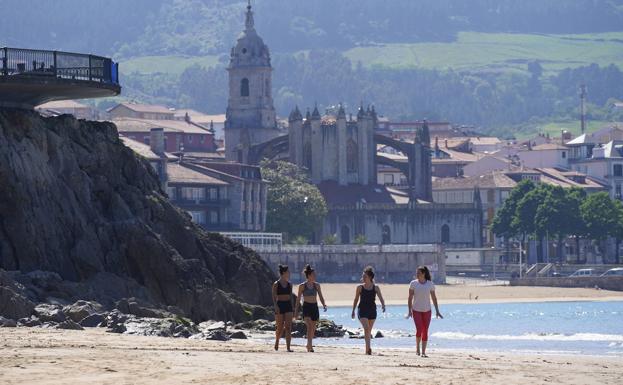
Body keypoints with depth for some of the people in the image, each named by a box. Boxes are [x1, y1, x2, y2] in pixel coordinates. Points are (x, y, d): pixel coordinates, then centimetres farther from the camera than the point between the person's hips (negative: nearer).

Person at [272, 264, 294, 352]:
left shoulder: (289, 284, 11)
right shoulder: (276, 284, -3)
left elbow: (290, 296, 15)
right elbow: (274, 296, -7)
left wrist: (292, 307, 13)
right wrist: (276, 306, -19)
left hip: (288, 305, 4)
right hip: (279, 305, -4)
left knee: (288, 327, -7)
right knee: (280, 327, 2)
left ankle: (288, 347, -11)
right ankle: (277, 341, 31)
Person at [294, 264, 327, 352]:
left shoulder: (317, 285, 7)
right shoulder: (302, 286, -2)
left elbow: (321, 297, 9)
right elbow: (298, 299, 3)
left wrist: (324, 305, -10)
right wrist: (296, 312, 2)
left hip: (314, 307, 4)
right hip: (306, 307, -4)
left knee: (313, 328, 8)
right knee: (309, 326, -20)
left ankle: (309, 345, 23)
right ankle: (310, 346, -24)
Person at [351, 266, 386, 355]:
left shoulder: (376, 288, 2)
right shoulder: (360, 287, 2)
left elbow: (381, 298, -4)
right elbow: (356, 300, 9)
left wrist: (383, 305, -24)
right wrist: (353, 311, 11)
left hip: (372, 311, 2)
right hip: (362, 310, -2)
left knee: (369, 331, 11)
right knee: (366, 328, -20)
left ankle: (367, 350, 24)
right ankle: (368, 348, -27)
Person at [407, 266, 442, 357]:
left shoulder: (430, 284, 0)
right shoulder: (413, 283, -3)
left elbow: (434, 298, 5)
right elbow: (410, 298, -1)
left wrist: (437, 311, 3)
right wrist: (409, 311, -7)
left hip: (427, 310, 1)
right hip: (416, 310, -1)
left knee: (425, 331, 1)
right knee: (419, 329, -14)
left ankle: (423, 352, 7)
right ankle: (418, 348, 9)